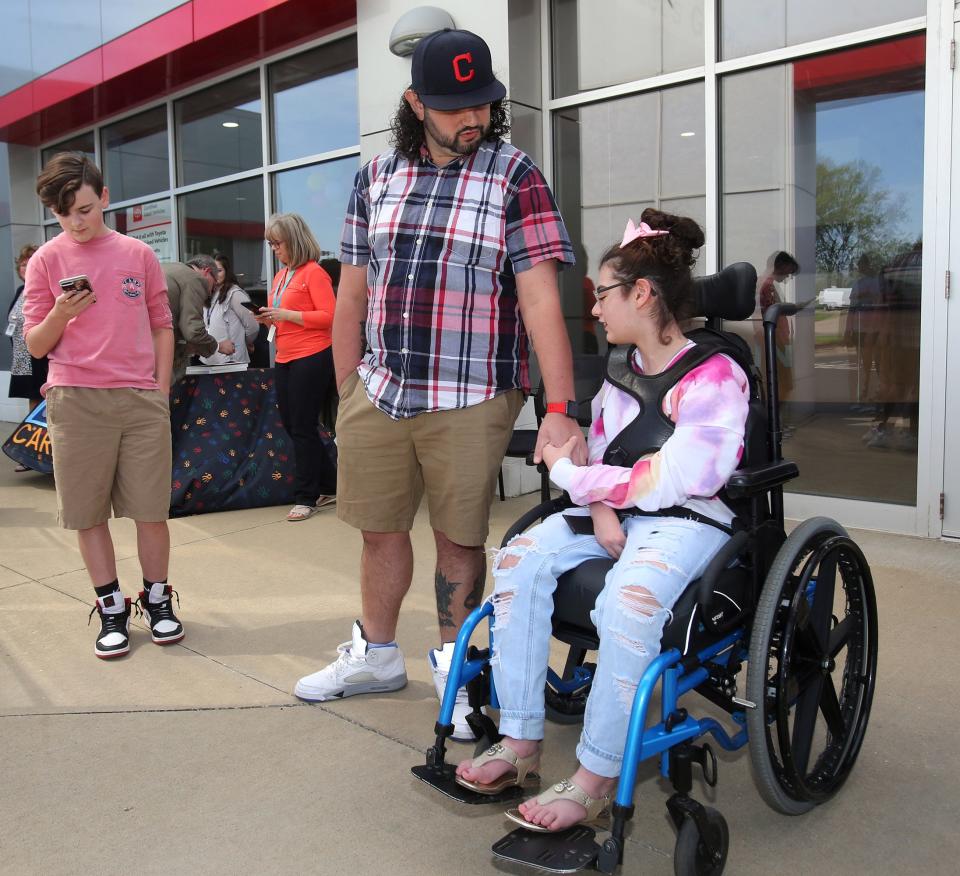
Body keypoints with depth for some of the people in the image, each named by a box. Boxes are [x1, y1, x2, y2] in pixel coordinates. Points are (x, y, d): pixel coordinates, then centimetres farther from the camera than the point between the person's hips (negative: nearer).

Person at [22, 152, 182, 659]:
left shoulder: (138, 254, 7)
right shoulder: (47, 261, 4)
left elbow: (161, 327, 13)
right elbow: (36, 346, 4)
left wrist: (161, 390, 7)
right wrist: (60, 314, -15)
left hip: (142, 399, 1)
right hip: (76, 401, 0)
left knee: (151, 509, 3)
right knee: (89, 513, 4)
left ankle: (157, 600, 21)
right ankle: (112, 609, 18)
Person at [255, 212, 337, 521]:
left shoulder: (314, 272, -10)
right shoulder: (280, 276, 14)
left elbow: (329, 316, -17)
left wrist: (286, 315, -19)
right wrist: (268, 319, 2)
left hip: (312, 358, -9)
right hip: (285, 359, 9)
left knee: (303, 428, -2)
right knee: (291, 424, 12)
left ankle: (306, 497, 9)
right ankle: (329, 486, 24)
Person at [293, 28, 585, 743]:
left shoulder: (516, 179, -4)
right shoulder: (376, 178, 9)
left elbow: (540, 297, -13)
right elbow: (353, 293, 12)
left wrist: (559, 409, -21)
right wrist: (346, 395, 12)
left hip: (471, 402, -4)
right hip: (379, 394, 4)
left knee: (459, 539, 6)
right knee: (380, 528, 14)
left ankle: (453, 665, 29)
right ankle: (376, 655, 35)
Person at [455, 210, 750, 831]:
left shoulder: (715, 376, -10)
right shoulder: (621, 375, 16)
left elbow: (675, 479, -19)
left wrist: (571, 474, -12)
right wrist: (601, 506, -9)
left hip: (687, 520, -7)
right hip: (613, 515, 7)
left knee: (629, 597, -36)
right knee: (520, 558, -17)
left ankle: (596, 779, -22)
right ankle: (521, 743, -12)